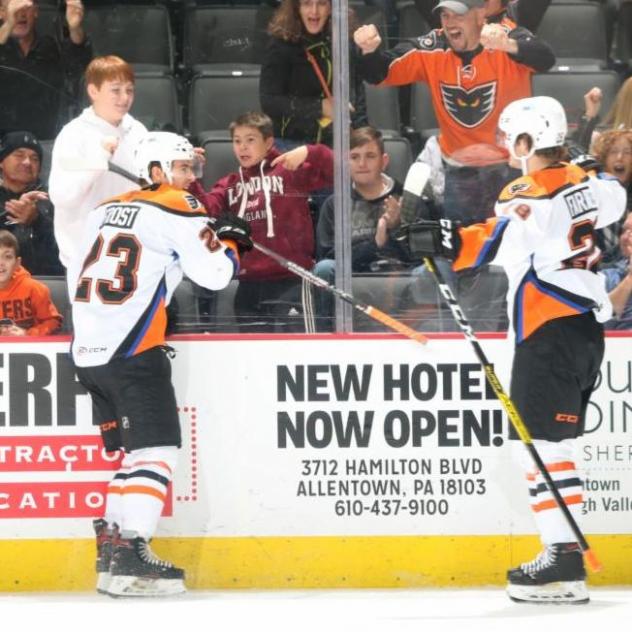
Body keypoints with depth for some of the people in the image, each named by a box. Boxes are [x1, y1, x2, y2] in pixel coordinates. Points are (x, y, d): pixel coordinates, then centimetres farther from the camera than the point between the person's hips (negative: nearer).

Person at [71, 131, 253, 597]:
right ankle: (128, 558, -16)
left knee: (134, 450, 18)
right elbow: (215, 274, -8)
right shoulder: (177, 210, -4)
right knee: (156, 450, -7)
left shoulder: (107, 210, 19)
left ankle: (111, 543, 15)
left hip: (87, 350, 8)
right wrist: (230, 242, 12)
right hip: (132, 351, -8)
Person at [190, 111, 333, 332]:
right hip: (249, 283, 5)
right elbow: (208, 208, 0)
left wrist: (309, 153, -21)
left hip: (289, 280, -5)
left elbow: (336, 170, -6)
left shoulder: (291, 171, 1)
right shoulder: (229, 185, 16)